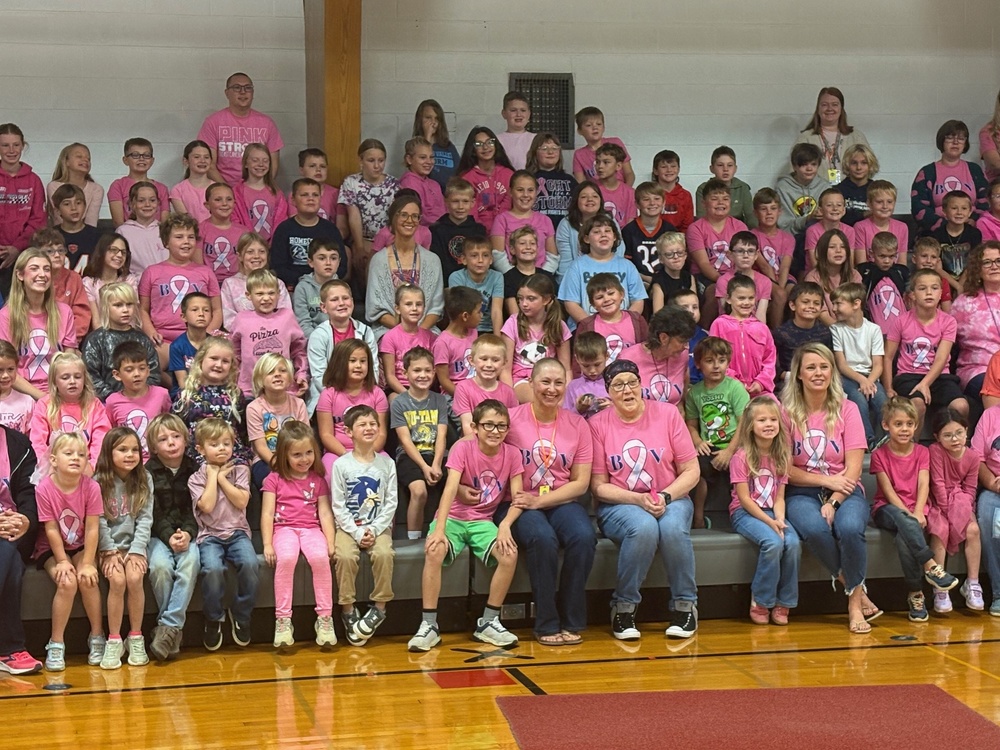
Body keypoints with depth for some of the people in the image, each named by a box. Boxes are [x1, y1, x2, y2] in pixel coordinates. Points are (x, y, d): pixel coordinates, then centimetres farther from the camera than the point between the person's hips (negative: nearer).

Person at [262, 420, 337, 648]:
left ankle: (324, 617, -24)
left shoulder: (318, 480, 15)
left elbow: (325, 512, 10)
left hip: (311, 529, 1)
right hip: (284, 529, -1)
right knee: (286, 558, -35)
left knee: (320, 557, -32)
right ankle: (283, 619, -29)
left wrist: (330, 542, -3)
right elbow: (267, 513, 3)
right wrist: (267, 544, -8)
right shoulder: (274, 479, 9)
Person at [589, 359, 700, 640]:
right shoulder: (598, 425, -1)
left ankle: (685, 604, -11)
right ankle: (624, 607, -16)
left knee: (673, 528, -33)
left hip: (670, 500, 1)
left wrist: (665, 497, -15)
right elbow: (599, 486, -2)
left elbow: (691, 471, 1)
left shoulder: (667, 414, 1)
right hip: (619, 505, -1)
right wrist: (638, 500, -17)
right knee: (643, 526, -35)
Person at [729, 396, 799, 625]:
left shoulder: (781, 456, 8)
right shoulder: (741, 457, -9)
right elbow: (744, 498, -12)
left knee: (793, 542, -26)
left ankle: (783, 603, -12)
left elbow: (779, 497, 5)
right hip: (745, 513, -5)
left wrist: (780, 520, -14)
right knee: (773, 542, -33)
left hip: (771, 512, 5)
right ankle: (760, 602, -15)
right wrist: (769, 522, -19)